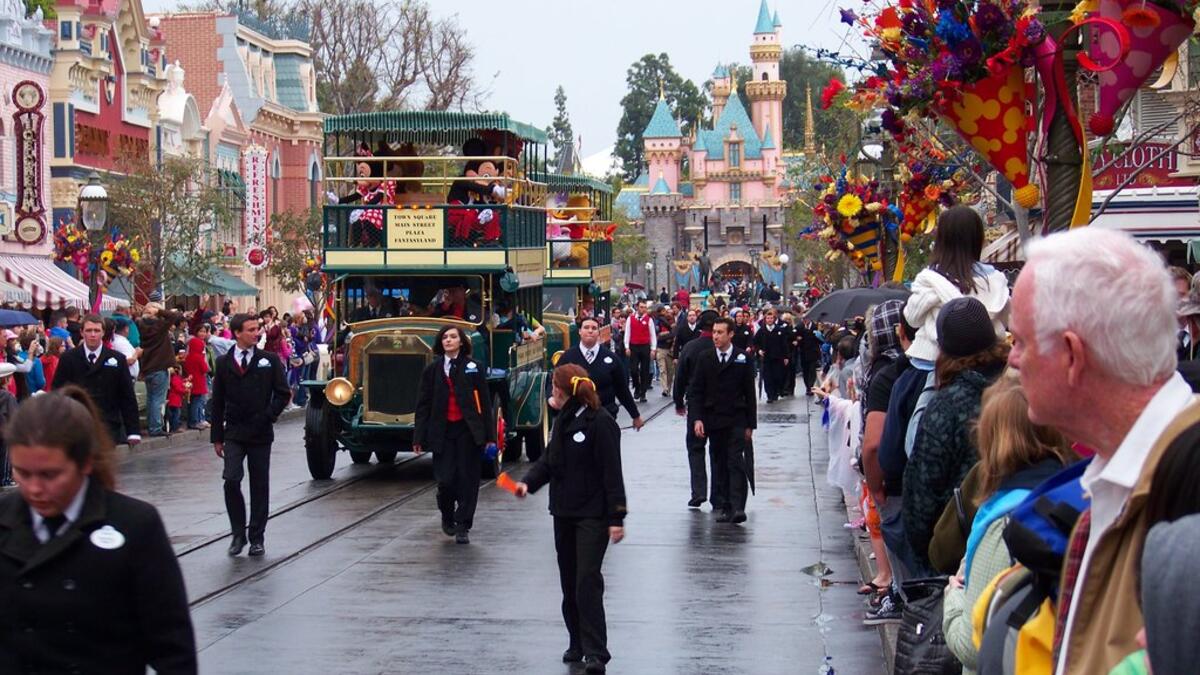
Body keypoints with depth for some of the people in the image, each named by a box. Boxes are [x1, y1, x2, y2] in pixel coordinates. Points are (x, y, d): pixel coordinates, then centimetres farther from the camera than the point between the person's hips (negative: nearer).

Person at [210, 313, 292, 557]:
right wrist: (217, 437, 4)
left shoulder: (270, 360, 2)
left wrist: (268, 416, -11)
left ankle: (257, 537, 13)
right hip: (234, 434, 0)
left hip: (261, 434, 0)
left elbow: (283, 394, 3)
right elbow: (217, 402, 7)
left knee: (259, 486, 4)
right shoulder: (224, 363, 5)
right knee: (231, 481, -12)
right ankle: (238, 533, 4)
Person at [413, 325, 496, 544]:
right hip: (442, 431, 1)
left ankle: (462, 527, 10)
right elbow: (423, 404, 6)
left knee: (468, 479, 0)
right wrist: (419, 437, 1)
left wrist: (489, 436, -2)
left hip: (468, 431, 0)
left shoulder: (474, 368, 4)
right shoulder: (432, 370, 7)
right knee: (445, 479, -4)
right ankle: (447, 516, 25)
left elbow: (485, 403, 3)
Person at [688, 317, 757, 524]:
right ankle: (727, 507, 12)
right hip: (713, 420, 3)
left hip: (737, 421, -3)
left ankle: (738, 507, -18)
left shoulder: (743, 360, 1)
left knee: (736, 463, -12)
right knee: (720, 465, 6)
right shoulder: (705, 358, 6)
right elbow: (695, 390, 4)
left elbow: (750, 394, 4)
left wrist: (750, 424, 2)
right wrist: (697, 418, -7)